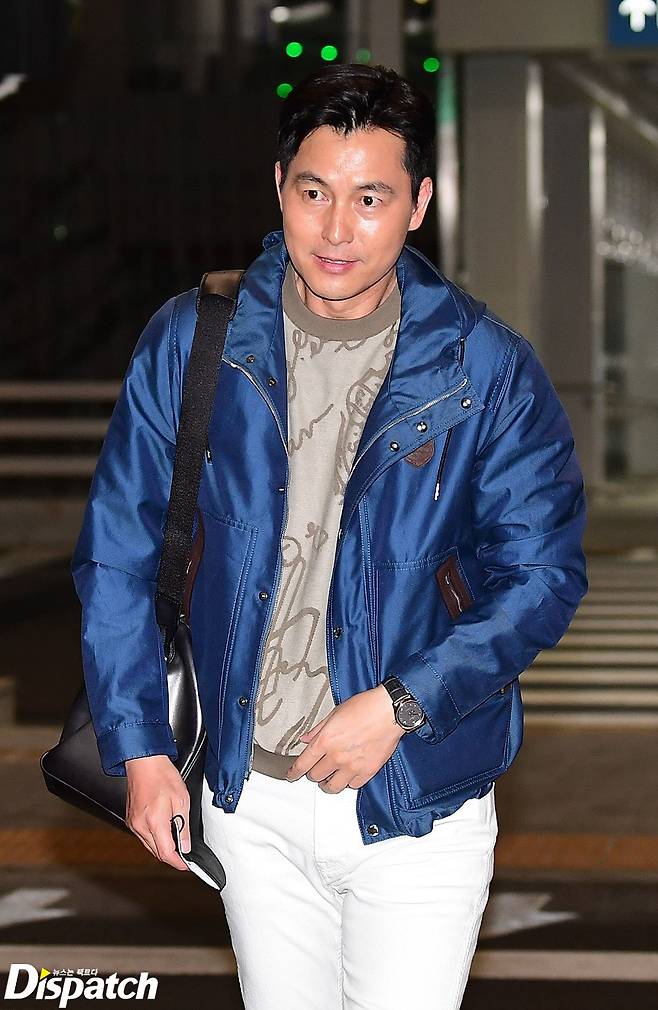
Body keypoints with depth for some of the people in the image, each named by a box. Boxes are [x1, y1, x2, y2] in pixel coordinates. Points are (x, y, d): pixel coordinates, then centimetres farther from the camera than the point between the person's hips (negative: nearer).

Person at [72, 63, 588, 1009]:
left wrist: (399, 705, -18)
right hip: (251, 798, 2)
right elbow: (118, 552, 4)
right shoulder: (190, 343, -3)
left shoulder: (487, 366, -8)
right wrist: (138, 747, -1)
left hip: (420, 799, -2)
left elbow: (543, 575, -7)